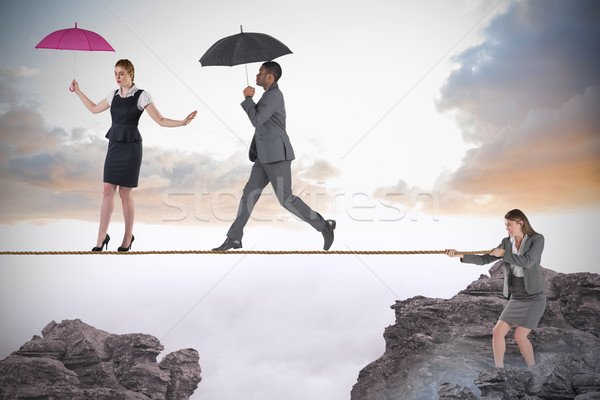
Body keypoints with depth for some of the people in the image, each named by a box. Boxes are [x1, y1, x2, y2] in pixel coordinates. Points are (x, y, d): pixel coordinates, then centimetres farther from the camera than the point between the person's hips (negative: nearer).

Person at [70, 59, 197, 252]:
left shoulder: (141, 96, -6)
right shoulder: (114, 95, 10)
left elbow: (161, 120, -6)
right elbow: (94, 109, 27)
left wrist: (183, 122, -20)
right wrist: (78, 92, 30)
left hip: (131, 147, -5)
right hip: (114, 146, 5)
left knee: (125, 193, 0)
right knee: (108, 190, 0)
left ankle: (128, 236, 16)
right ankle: (101, 236, 5)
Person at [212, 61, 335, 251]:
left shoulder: (273, 95, -14)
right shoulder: (272, 94, 18)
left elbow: (256, 121, -22)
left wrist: (248, 98, -10)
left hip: (277, 154, -10)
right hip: (266, 156, 10)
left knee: (286, 199, -8)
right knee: (249, 193, 4)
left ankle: (323, 225, 3)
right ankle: (234, 238, 6)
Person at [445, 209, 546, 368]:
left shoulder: (537, 239, -8)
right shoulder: (506, 243, 6)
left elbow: (527, 262, -23)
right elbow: (484, 260, 2)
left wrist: (504, 254, -16)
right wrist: (460, 255, -10)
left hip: (535, 297, -5)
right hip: (516, 298, 5)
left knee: (519, 335, -13)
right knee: (498, 332, -6)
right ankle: (499, 368, 7)